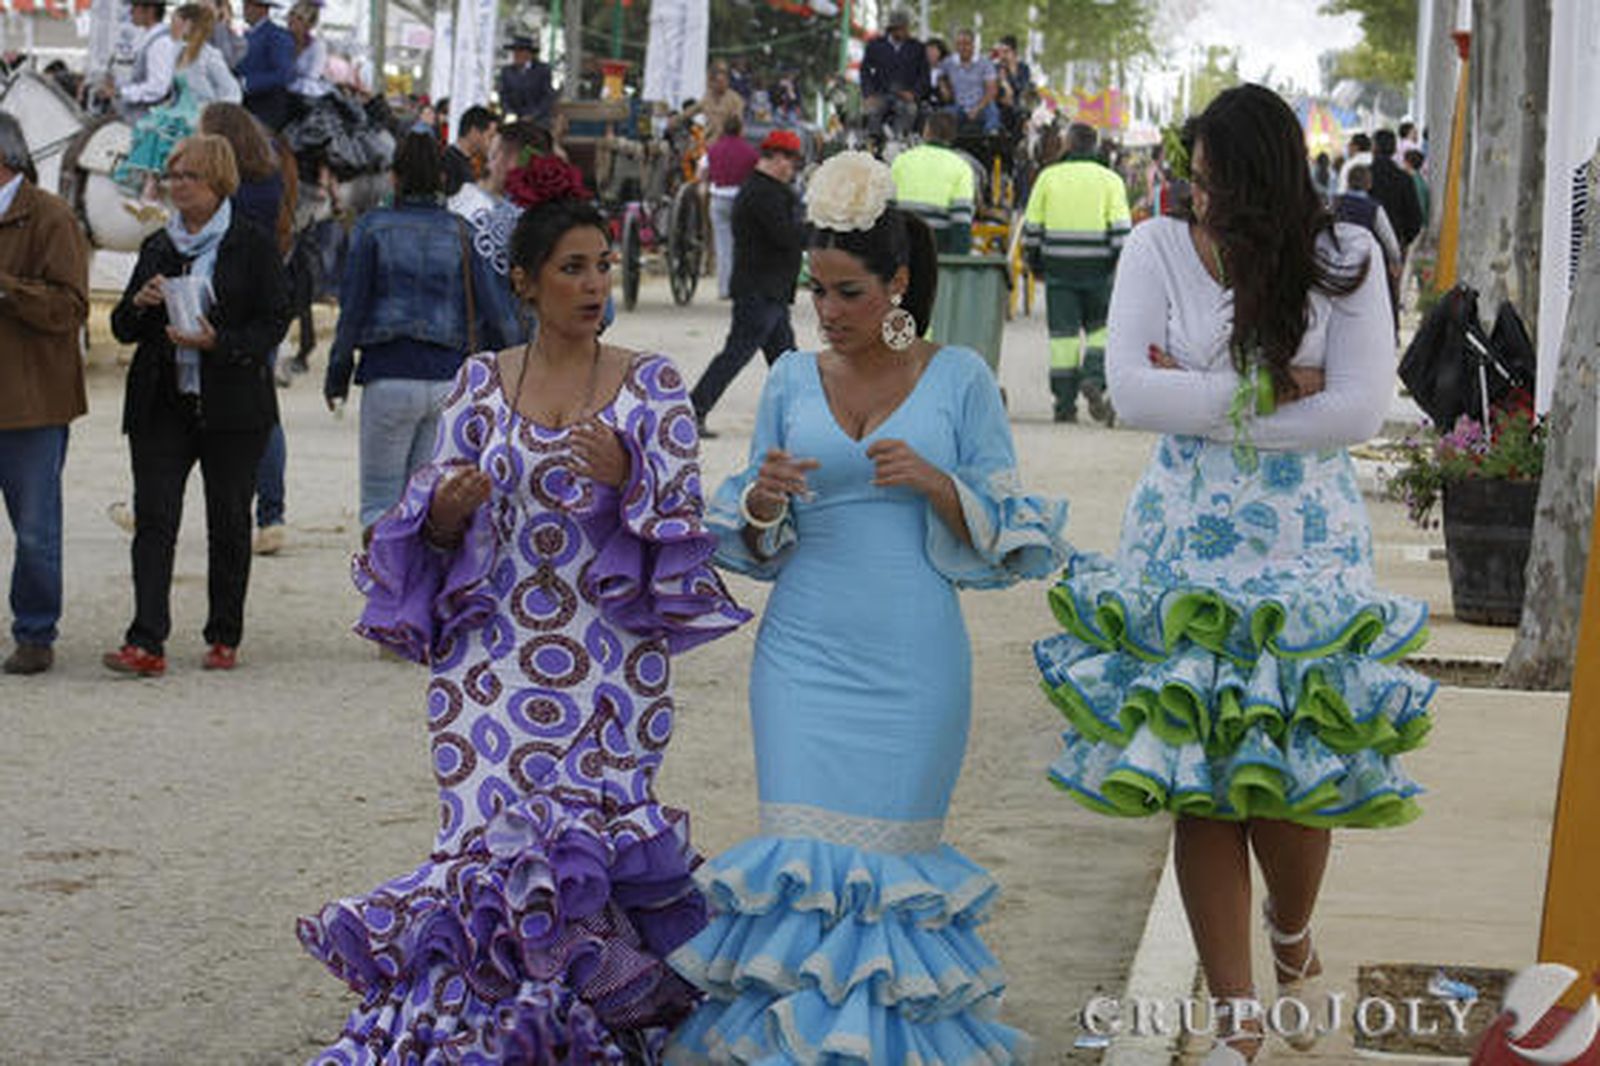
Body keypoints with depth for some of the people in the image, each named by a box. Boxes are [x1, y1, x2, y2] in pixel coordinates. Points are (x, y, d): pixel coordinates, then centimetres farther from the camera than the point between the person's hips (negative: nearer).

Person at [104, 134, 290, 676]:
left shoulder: (254, 245, 0)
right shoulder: (157, 247, 13)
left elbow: (274, 322, -5)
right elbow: (123, 328, 16)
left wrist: (219, 342, -20)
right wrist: (139, 305, -6)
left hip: (232, 405, -3)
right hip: (162, 404, 3)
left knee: (229, 522, 5)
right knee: (153, 518, -7)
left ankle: (224, 638, 16)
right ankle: (146, 643, -13)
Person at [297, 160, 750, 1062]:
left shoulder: (651, 385, 2)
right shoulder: (481, 384, 7)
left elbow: (684, 519, -2)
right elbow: (441, 530, 8)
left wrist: (626, 478, -20)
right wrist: (448, 506, -15)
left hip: (610, 662, -1)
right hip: (495, 658, 1)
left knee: (582, 846, -6)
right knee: (495, 838, -6)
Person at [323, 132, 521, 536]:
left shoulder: (373, 227, -1)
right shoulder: (460, 232, 4)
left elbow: (353, 307, -2)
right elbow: (490, 310, 2)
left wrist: (337, 374, 7)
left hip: (389, 375, -2)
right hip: (448, 377, 2)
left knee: (379, 501, 4)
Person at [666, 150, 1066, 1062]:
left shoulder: (960, 380, 1)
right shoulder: (792, 382, 9)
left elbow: (1003, 533, 1)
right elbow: (752, 544, 14)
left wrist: (936, 483, -17)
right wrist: (761, 500, -9)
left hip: (914, 664, -2)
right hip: (806, 658, 2)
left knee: (891, 860, 1)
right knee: (804, 858, -5)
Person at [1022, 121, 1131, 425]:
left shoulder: (1049, 177, 4)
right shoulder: (1109, 180, 2)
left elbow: (1032, 226, 5)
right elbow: (1121, 228, -6)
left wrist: (1035, 261, 15)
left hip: (1058, 266, 1)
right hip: (1097, 268, -1)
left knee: (1063, 333, 3)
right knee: (1101, 327, 13)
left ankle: (1065, 404, 3)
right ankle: (1094, 380, -11)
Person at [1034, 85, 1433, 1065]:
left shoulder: (1345, 259, -3)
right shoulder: (1159, 250, -1)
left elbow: (1360, 411, -13)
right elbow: (1132, 393, -11)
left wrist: (1203, 402, -12)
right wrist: (1270, 392, -12)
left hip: (1309, 545, -1)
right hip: (1184, 545, 1)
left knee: (1291, 770, -3)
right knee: (1201, 782, -2)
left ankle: (1293, 936, 31)